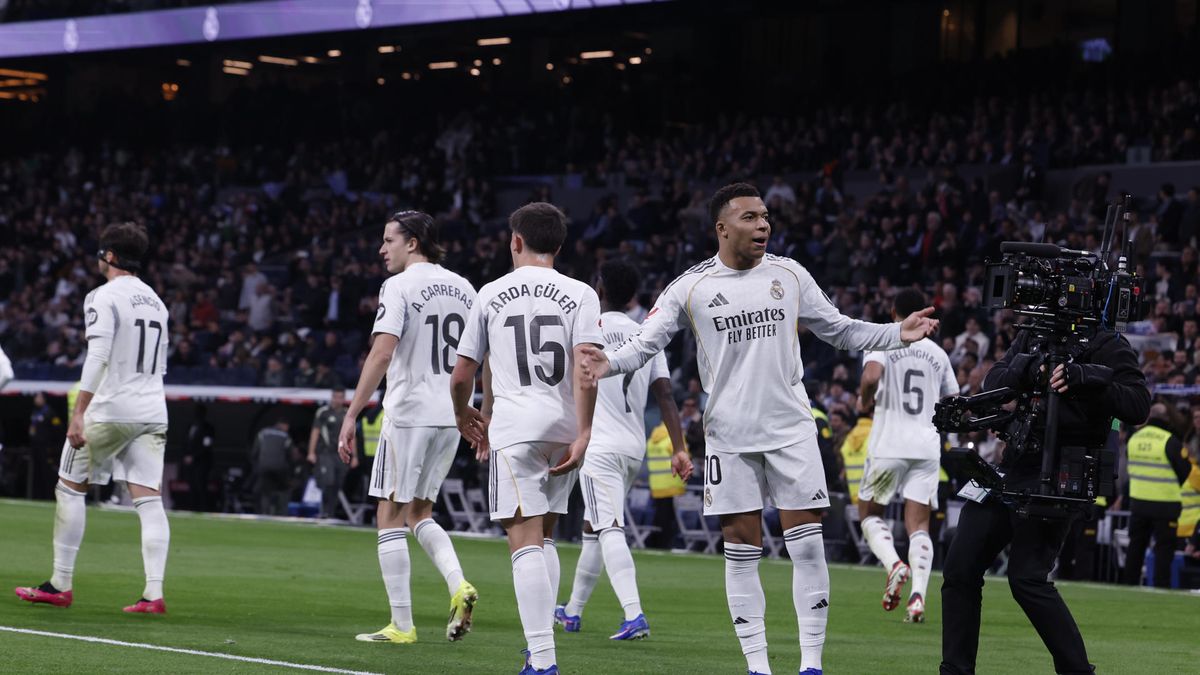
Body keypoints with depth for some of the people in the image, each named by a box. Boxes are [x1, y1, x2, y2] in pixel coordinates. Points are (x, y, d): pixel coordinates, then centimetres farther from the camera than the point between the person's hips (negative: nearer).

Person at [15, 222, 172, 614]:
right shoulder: (156, 301, 15)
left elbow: (97, 358, -18)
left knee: (70, 488, 8)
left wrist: (78, 414, -18)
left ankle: (61, 585, 10)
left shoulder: (104, 298, -8)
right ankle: (154, 594, -11)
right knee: (149, 499, 0)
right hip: (153, 412, 6)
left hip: (110, 410, -6)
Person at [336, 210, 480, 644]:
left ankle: (401, 625, 1)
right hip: (451, 417, 7)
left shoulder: (399, 286, -8)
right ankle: (458, 585, -5)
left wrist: (352, 416, -19)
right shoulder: (463, 288, 12)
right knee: (418, 512, 19)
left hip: (408, 413, -7)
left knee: (391, 517, 3)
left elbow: (382, 353, -19)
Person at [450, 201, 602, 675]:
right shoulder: (580, 294, 6)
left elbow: (461, 377, 11)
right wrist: (583, 434, -8)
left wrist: (465, 416, 30)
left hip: (515, 427, -3)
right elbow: (586, 367, -8)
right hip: (565, 429, 3)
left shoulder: (491, 294, 7)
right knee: (544, 535, 20)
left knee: (525, 539, -10)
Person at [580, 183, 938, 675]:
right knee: (741, 550, 1)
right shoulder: (692, 288, -1)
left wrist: (897, 334, 2)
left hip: (791, 429, 1)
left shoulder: (789, 275, 5)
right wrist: (611, 363, -24)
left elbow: (839, 330, 13)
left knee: (807, 545, -4)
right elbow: (646, 343, -4)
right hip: (730, 435, -1)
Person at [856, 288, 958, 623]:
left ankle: (893, 564, -11)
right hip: (927, 448, 3)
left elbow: (871, 376, -23)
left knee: (869, 513, 15)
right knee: (919, 524, 3)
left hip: (888, 445, -3)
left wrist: (865, 400, -3)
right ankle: (918, 595, -15)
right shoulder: (937, 353, 11)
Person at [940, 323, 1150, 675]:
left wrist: (1084, 378, -28)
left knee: (1027, 577, -14)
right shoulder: (1031, 337, 14)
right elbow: (993, 382, 3)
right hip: (1013, 466, 7)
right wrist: (1028, 370, -17)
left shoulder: (1108, 347, -5)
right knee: (960, 568, 4)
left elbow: (1138, 406, -16)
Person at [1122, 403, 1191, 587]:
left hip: (1138, 501, 5)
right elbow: (1185, 470, -8)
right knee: (1164, 547, 2)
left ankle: (1130, 583, 17)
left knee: (1136, 544, 14)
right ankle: (1161, 585, 0)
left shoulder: (1134, 438, 3)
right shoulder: (1170, 441, -14)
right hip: (1165, 505, -5)